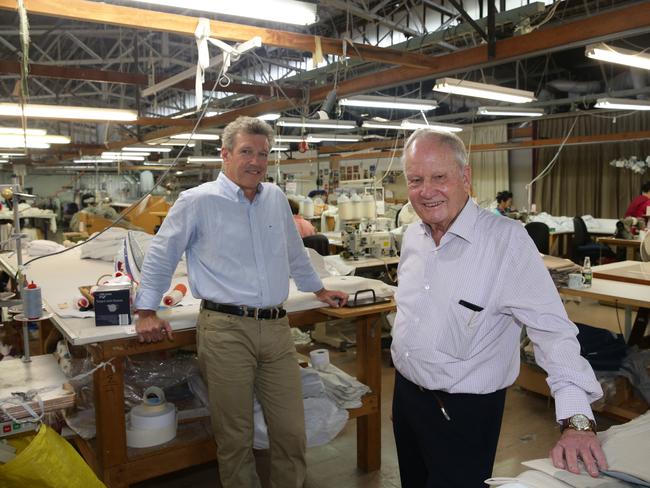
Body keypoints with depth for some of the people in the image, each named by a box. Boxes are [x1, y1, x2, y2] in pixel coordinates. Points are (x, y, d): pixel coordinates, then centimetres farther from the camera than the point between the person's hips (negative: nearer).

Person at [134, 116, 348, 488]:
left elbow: (295, 252, 26)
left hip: (277, 328, 5)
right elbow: (160, 257, 6)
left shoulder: (276, 198, 12)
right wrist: (147, 312, 5)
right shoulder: (198, 201, -2)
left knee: (292, 430, 9)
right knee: (235, 435, 7)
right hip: (226, 331, -4)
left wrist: (319, 289, 32)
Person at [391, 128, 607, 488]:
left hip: (463, 412, -6)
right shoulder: (413, 236, 0)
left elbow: (552, 329, -23)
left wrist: (577, 420, -30)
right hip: (405, 393, 7)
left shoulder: (506, 239, -21)